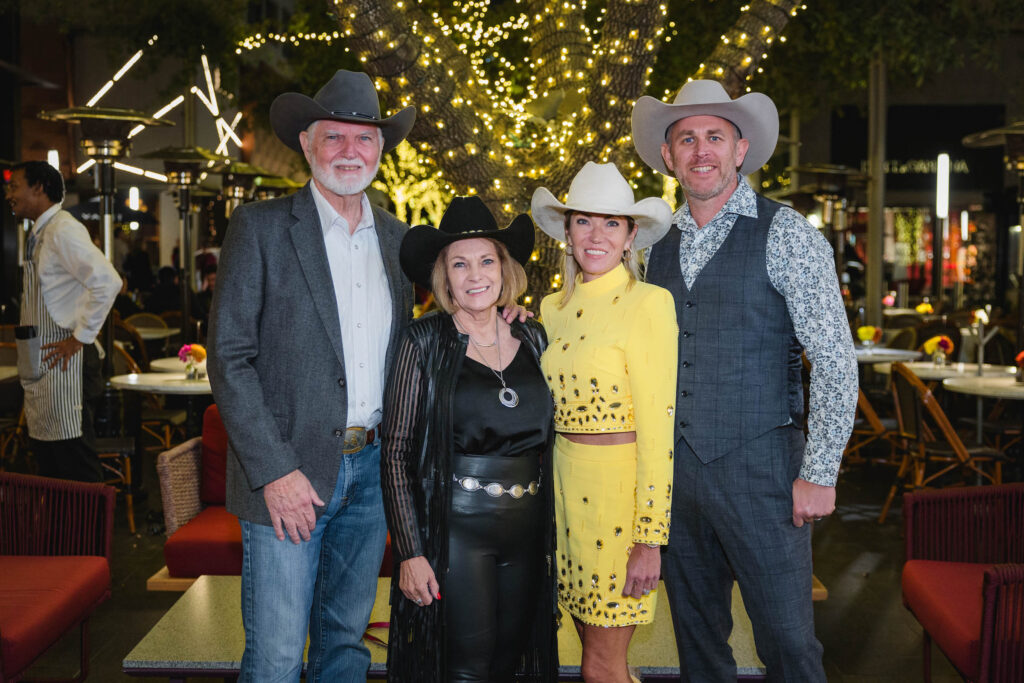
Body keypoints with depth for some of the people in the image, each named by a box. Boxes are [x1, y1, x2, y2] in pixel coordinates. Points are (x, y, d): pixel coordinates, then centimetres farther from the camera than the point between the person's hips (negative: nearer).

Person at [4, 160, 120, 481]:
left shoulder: (63, 230, -13)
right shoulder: (39, 233, 17)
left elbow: (108, 281, -24)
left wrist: (81, 337, -20)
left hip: (64, 361, -10)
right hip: (40, 364, 10)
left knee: (75, 467, -8)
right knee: (49, 466, 14)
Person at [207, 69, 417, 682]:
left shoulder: (396, 237, 11)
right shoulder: (261, 227, -4)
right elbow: (229, 359, -9)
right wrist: (275, 471, -15)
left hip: (372, 467, 5)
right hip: (290, 471, -4)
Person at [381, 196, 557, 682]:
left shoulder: (532, 339, 6)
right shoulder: (426, 342, -6)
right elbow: (396, 451, -7)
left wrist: (551, 528, 7)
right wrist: (409, 552, -12)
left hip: (527, 531, 5)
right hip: (457, 528, -4)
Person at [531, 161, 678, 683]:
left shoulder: (648, 303, -12)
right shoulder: (553, 309, 9)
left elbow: (658, 425, -15)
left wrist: (650, 538, -17)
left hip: (621, 487, -6)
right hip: (565, 482, 6)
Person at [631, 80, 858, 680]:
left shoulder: (786, 235, -7)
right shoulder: (660, 244, 9)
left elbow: (835, 362, -10)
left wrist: (819, 474, -12)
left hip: (759, 470, -5)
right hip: (675, 468, 5)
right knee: (696, 634, 16)